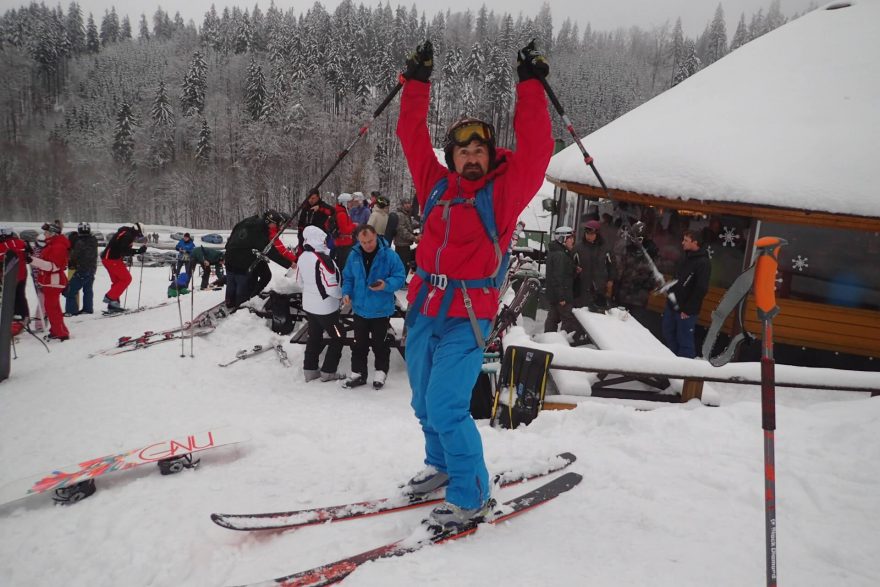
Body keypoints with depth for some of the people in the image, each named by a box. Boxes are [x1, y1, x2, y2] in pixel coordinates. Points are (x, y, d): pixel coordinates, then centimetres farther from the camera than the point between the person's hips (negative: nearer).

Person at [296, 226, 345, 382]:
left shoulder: (302, 257, -3)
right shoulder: (323, 259, -27)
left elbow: (300, 281, 10)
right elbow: (331, 287, -25)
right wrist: (341, 294, -5)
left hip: (309, 305, 8)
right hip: (325, 307, -7)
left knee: (314, 337, 20)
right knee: (337, 338, 9)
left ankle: (310, 370, 27)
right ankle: (328, 372, 14)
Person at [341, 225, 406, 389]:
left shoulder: (389, 255, -14)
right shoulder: (354, 255, -2)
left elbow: (400, 276, -10)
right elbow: (348, 277, 10)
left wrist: (386, 285, -27)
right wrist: (346, 293, -5)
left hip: (381, 310, -3)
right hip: (359, 309, 4)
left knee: (380, 344, 10)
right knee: (359, 344, 13)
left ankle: (380, 372, 27)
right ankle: (358, 373, 26)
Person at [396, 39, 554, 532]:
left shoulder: (504, 191, -2)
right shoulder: (437, 185, 10)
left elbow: (535, 150, -10)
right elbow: (413, 136, 14)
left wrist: (531, 85, -7)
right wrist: (417, 82, 14)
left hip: (468, 316, -6)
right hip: (424, 309, 6)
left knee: (446, 406, -13)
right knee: (424, 402, 17)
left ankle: (471, 496, 4)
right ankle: (442, 465, 41)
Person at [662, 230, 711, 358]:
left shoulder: (703, 263, -14)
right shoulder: (685, 257, 12)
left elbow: (701, 289, -18)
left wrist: (688, 309, -18)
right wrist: (670, 290, 12)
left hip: (686, 310, -9)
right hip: (672, 305, 9)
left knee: (684, 341, -3)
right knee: (668, 334, 17)